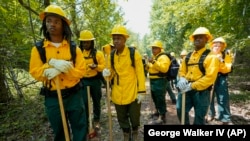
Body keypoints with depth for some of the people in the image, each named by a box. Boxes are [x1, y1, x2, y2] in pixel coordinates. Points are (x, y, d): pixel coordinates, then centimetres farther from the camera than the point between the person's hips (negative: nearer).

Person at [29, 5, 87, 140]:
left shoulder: (74, 48, -3)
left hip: (73, 95, 0)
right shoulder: (38, 49, -1)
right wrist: (52, 63, -24)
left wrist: (60, 71, -24)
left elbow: (80, 71, -10)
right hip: (52, 97, 1)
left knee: (80, 127, 13)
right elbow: (35, 72, -7)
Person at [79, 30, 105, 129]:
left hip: (95, 80, -1)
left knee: (96, 101, 13)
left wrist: (96, 66, -25)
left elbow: (103, 66, -6)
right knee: (84, 102, 2)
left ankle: (96, 120, 32)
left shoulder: (98, 53, -4)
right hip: (83, 81, 1)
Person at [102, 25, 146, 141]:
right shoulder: (111, 55, 2)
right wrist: (107, 74, -14)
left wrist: (141, 91, -11)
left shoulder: (134, 53, -10)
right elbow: (111, 73, 10)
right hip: (118, 94, 4)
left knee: (134, 117, 14)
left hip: (133, 92, -3)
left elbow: (140, 73, -9)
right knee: (121, 118, 19)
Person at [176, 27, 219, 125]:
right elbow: (182, 70, 14)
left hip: (201, 91, -4)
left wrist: (192, 86, -21)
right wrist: (181, 79, -9)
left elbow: (210, 77, -18)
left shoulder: (210, 56, -8)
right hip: (187, 89, 5)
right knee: (180, 109, 2)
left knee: (199, 116, 9)